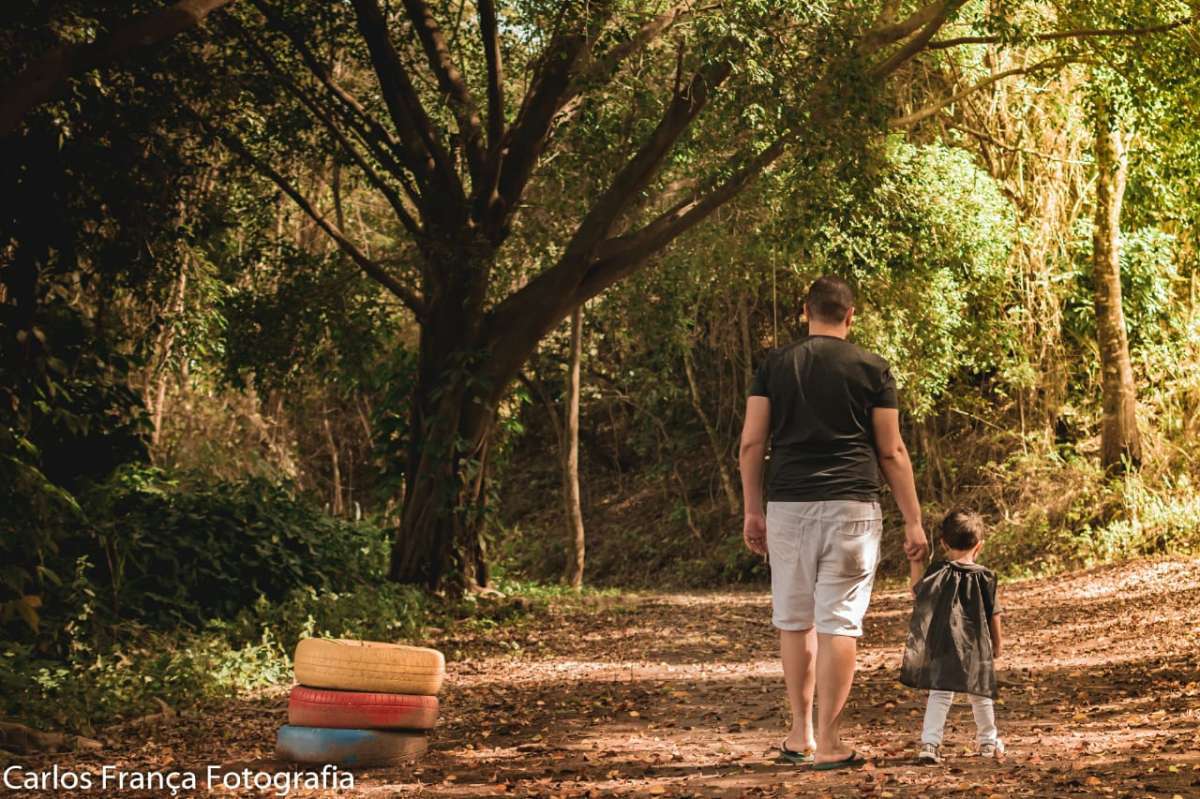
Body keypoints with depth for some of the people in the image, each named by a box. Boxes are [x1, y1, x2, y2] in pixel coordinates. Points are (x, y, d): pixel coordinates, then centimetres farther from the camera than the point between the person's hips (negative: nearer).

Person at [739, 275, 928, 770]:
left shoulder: (775, 365, 7)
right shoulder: (871, 369, 2)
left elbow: (751, 443, 4)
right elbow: (892, 453, 2)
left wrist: (752, 511, 12)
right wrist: (913, 521, 7)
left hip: (788, 506, 2)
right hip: (851, 506, -2)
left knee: (794, 620, 15)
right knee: (839, 622, 0)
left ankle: (800, 735, 20)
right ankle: (828, 744, -1)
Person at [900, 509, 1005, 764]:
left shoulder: (937, 572, -3)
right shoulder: (984, 577, -2)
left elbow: (917, 592, 11)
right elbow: (993, 615, 3)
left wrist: (915, 562, 20)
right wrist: (997, 644, 16)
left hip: (943, 645, 0)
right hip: (976, 647, 0)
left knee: (939, 693, -2)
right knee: (979, 693, 16)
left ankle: (930, 743, -16)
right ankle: (988, 741, 32)